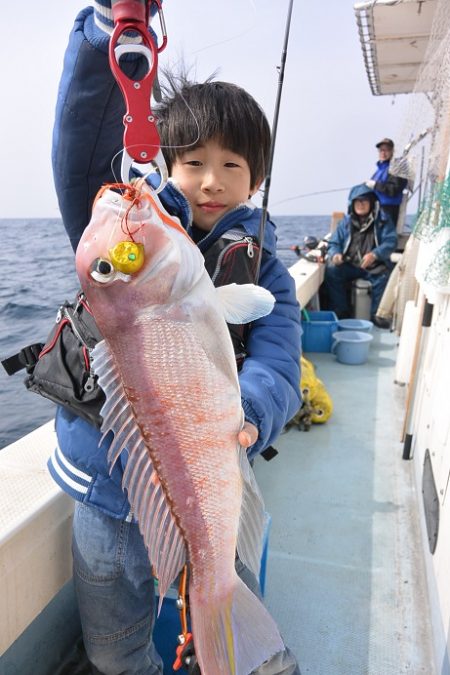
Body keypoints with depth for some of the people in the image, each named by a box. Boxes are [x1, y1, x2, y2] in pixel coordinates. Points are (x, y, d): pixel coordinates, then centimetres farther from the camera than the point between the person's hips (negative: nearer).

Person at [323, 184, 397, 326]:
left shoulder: (383, 220, 5)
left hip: (374, 267, -2)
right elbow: (334, 243, 9)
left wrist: (374, 255, -26)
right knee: (331, 270, -25)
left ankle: (377, 314, -11)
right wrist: (335, 254, -16)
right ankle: (340, 312, -13)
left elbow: (391, 241, -7)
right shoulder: (345, 222, 12)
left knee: (384, 277, -33)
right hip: (349, 266, 2)